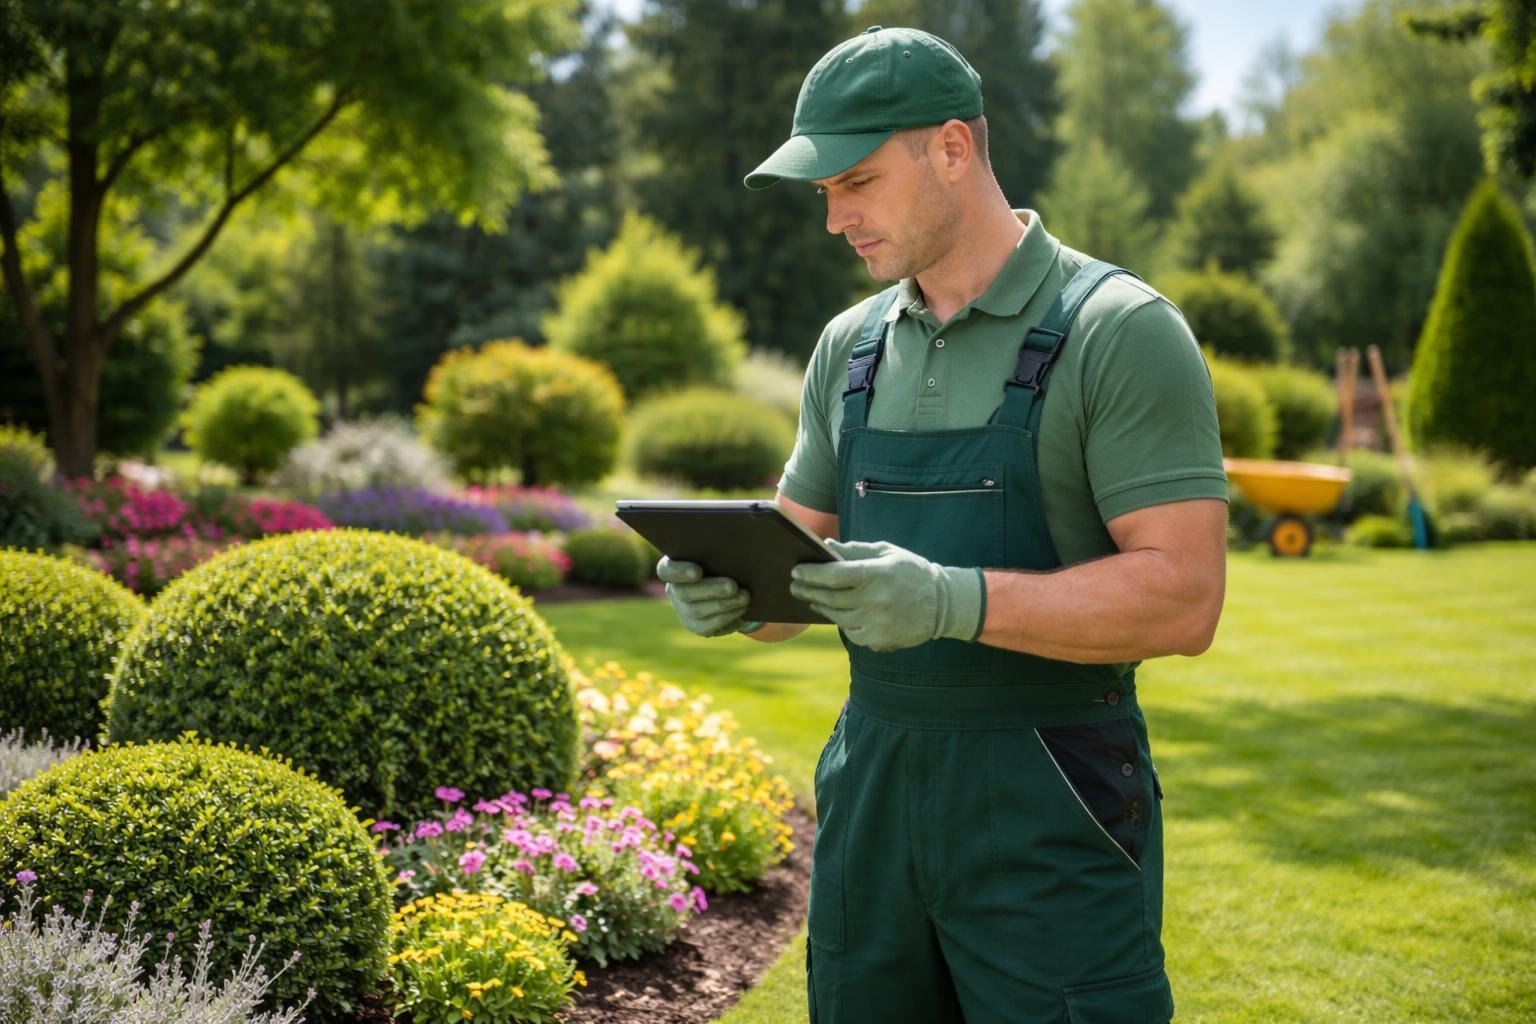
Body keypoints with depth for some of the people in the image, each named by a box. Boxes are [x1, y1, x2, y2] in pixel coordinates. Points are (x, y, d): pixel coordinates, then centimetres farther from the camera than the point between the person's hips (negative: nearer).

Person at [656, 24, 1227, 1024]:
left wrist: (955, 601, -28)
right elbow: (800, 562, 16)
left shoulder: (1120, 330, -9)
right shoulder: (851, 345, 11)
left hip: (1050, 812, -5)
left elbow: (1184, 597, -16)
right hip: (871, 786, 6)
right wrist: (731, 594, -8)